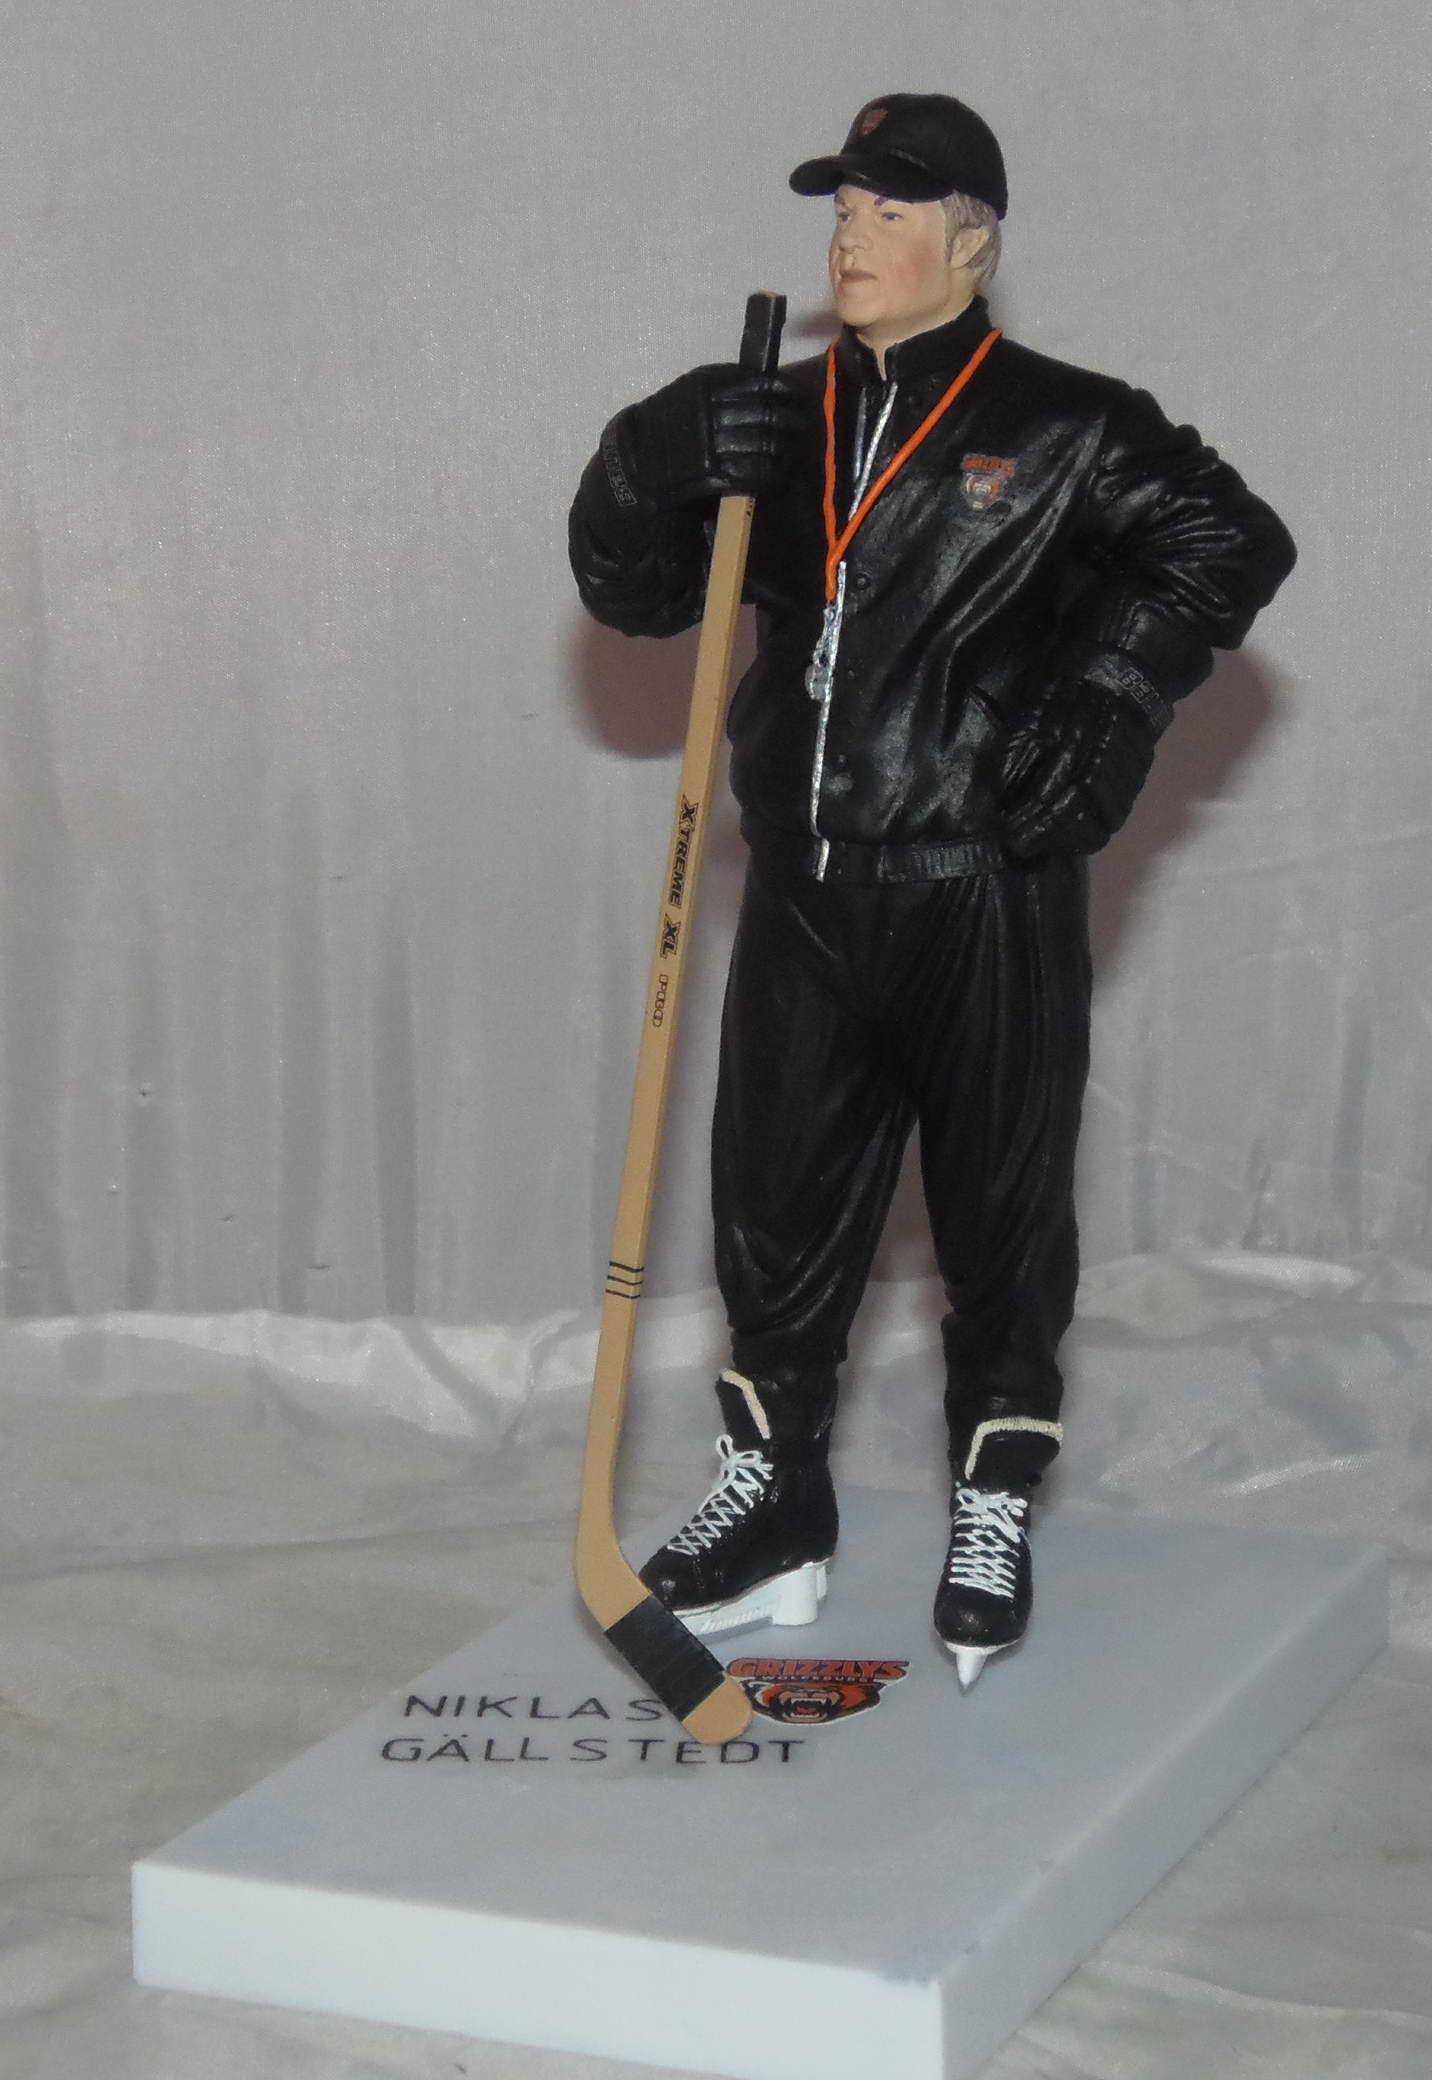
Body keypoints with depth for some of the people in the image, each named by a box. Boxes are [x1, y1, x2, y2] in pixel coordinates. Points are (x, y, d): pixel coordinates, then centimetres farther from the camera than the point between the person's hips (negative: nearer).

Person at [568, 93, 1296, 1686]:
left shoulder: (1059, 432, -2)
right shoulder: (782, 433, 12)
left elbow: (1233, 543, -4)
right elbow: (631, 591, 12)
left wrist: (1106, 701, -14)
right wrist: (651, 464, -8)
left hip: (986, 897, -4)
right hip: (807, 897, 5)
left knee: (1001, 1216, 6)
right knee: (776, 1203, 11)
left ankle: (993, 1521, 22)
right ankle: (774, 1501, 28)